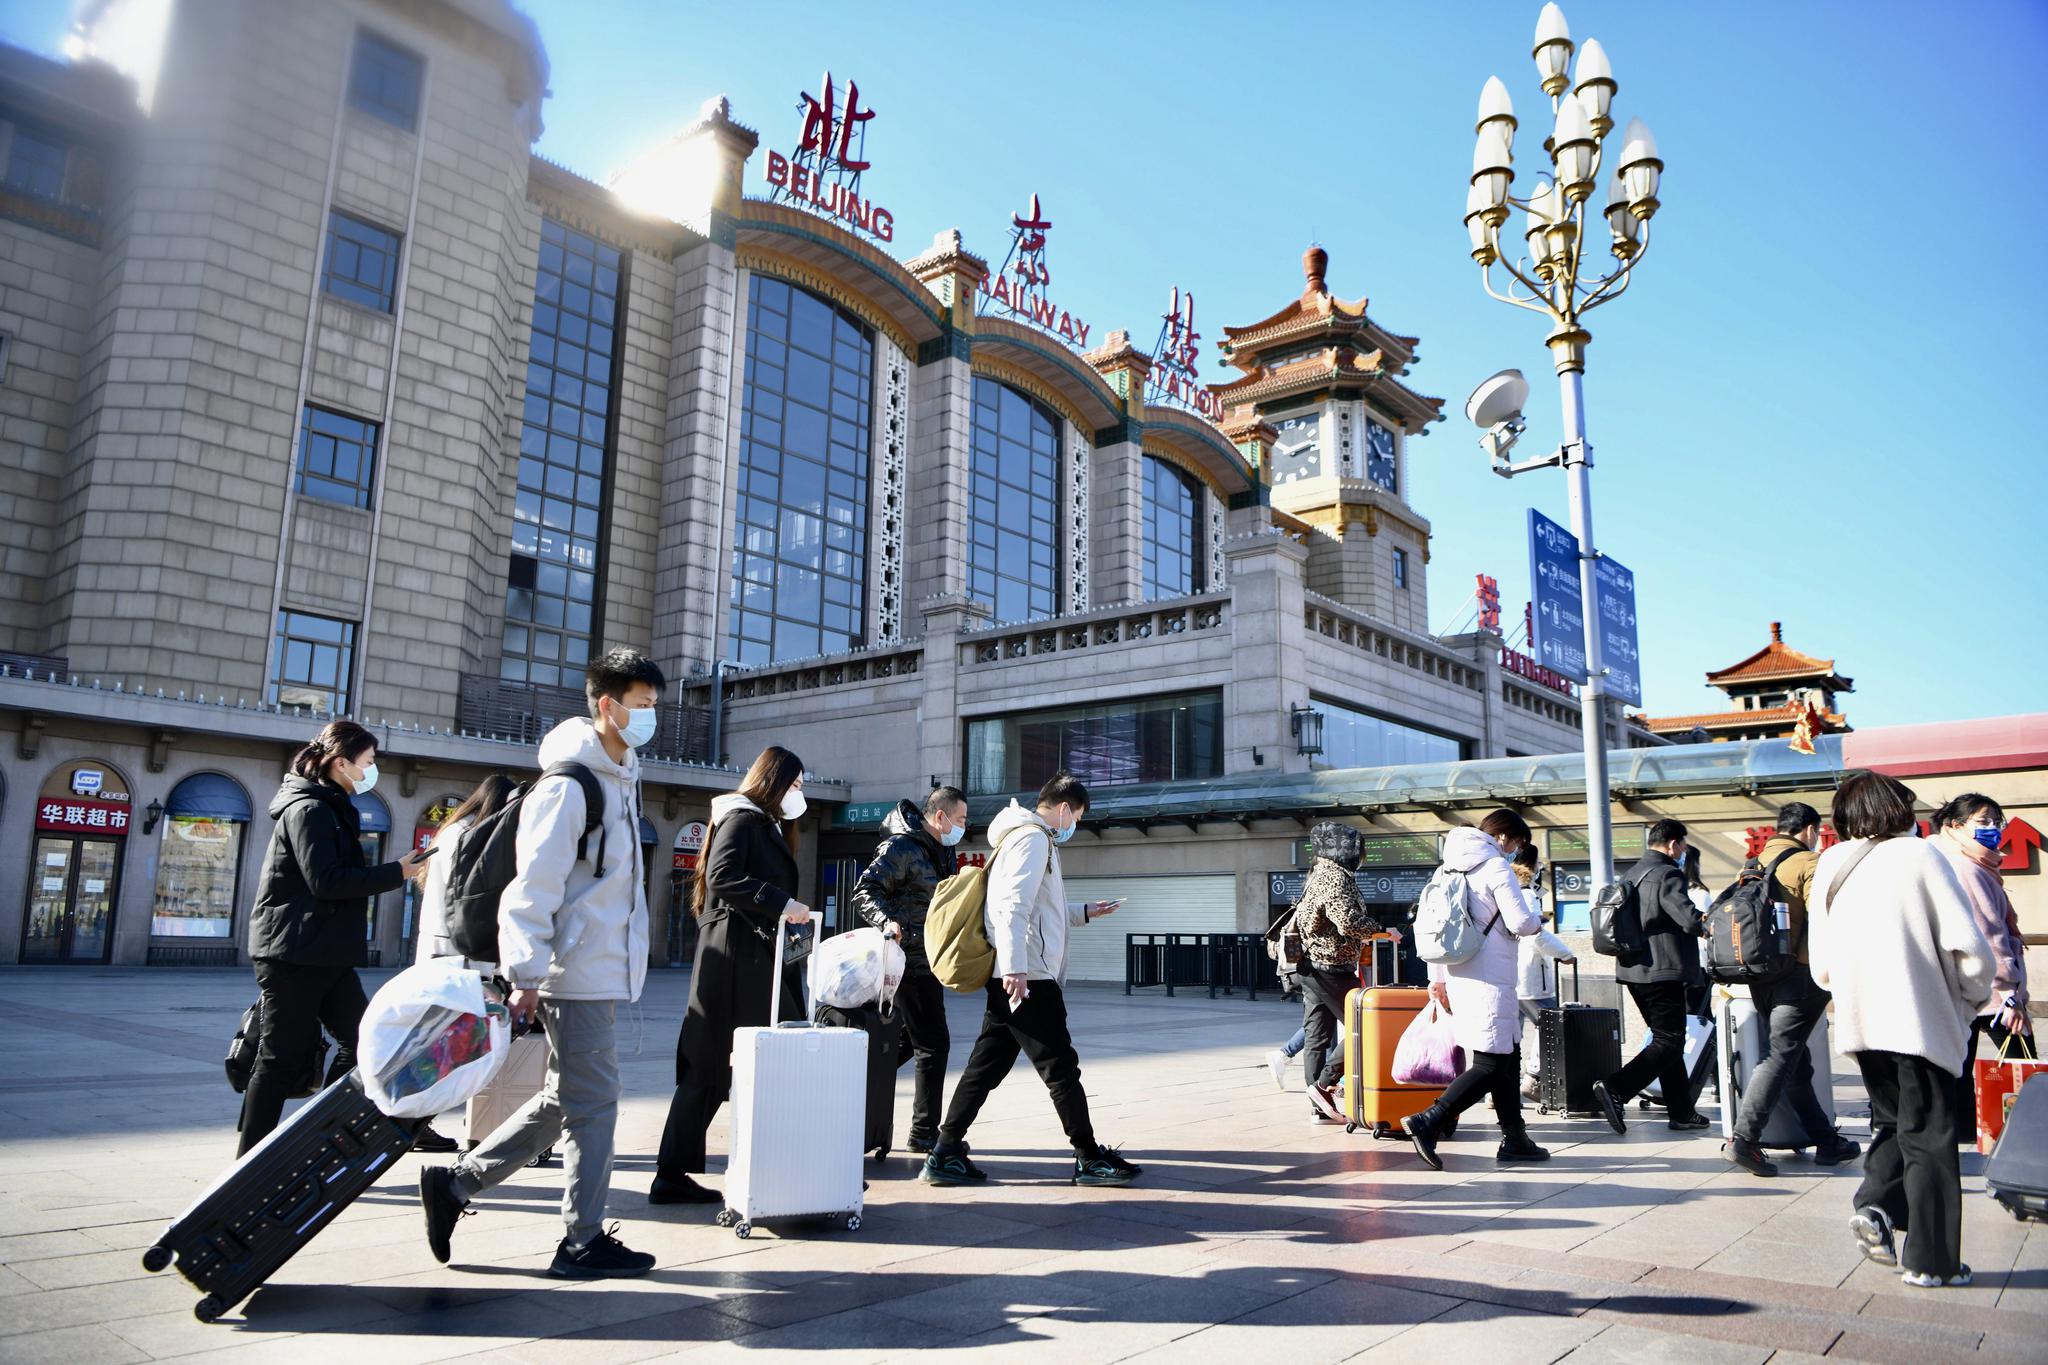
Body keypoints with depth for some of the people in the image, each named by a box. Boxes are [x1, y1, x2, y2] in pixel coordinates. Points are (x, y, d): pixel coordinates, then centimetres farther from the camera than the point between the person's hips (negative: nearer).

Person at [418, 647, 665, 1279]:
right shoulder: (568, 784, -15)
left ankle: (454, 1182, 26)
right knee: (592, 1101, 0)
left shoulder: (621, 777, 16)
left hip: (604, 970, 10)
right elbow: (533, 886, -19)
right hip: (578, 972, -10)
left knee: (565, 1099, 17)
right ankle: (584, 1241, 13)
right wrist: (525, 976, -22)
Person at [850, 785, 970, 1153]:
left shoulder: (941, 851, 15)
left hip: (927, 963, 10)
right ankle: (924, 1133, 4)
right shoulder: (902, 847, -15)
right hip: (910, 962, -10)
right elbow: (865, 891, -20)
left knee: (907, 1041, 17)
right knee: (933, 1044, -5)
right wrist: (887, 921, -35)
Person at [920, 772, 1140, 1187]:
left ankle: (945, 1153, 10)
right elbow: (1013, 907, -21)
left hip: (1016, 977, 10)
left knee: (986, 1066, 9)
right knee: (1061, 1066, -1)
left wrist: (1083, 912, 36)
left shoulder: (1026, 837, 23)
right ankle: (1090, 1158, 7)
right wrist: (1015, 968, -28)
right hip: (1028, 978, -10)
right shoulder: (1033, 838, -10)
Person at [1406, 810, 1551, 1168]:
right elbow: (1520, 923, -15)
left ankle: (1514, 1139, 21)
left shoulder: (1452, 867, 15)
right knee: (1491, 1065, -7)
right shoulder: (1496, 867, -10)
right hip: (1489, 981, -9)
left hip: (1460, 976, 9)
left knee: (1508, 1055, 17)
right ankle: (1428, 1122, -16)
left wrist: (1437, 977, 18)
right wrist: (1536, 923, 9)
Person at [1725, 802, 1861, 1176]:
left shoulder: (1757, 864, 14)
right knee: (1780, 1057, -9)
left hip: (1761, 976, 7)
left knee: (1796, 1061, 14)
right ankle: (1743, 1138, -16)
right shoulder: (1809, 863, -6)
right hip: (1798, 974, -7)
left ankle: (1826, 1141, 23)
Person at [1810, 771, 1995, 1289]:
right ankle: (1930, 1260, 12)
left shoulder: (1830, 869, 7)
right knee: (1929, 1137, 6)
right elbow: (1967, 945, -11)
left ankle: (1876, 1206, 3)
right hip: (1921, 1021, -4)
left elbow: (1821, 967, 8)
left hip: (1858, 1022, 5)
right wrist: (1974, 998, 6)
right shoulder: (1919, 855, -7)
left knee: (1892, 1119, 22)